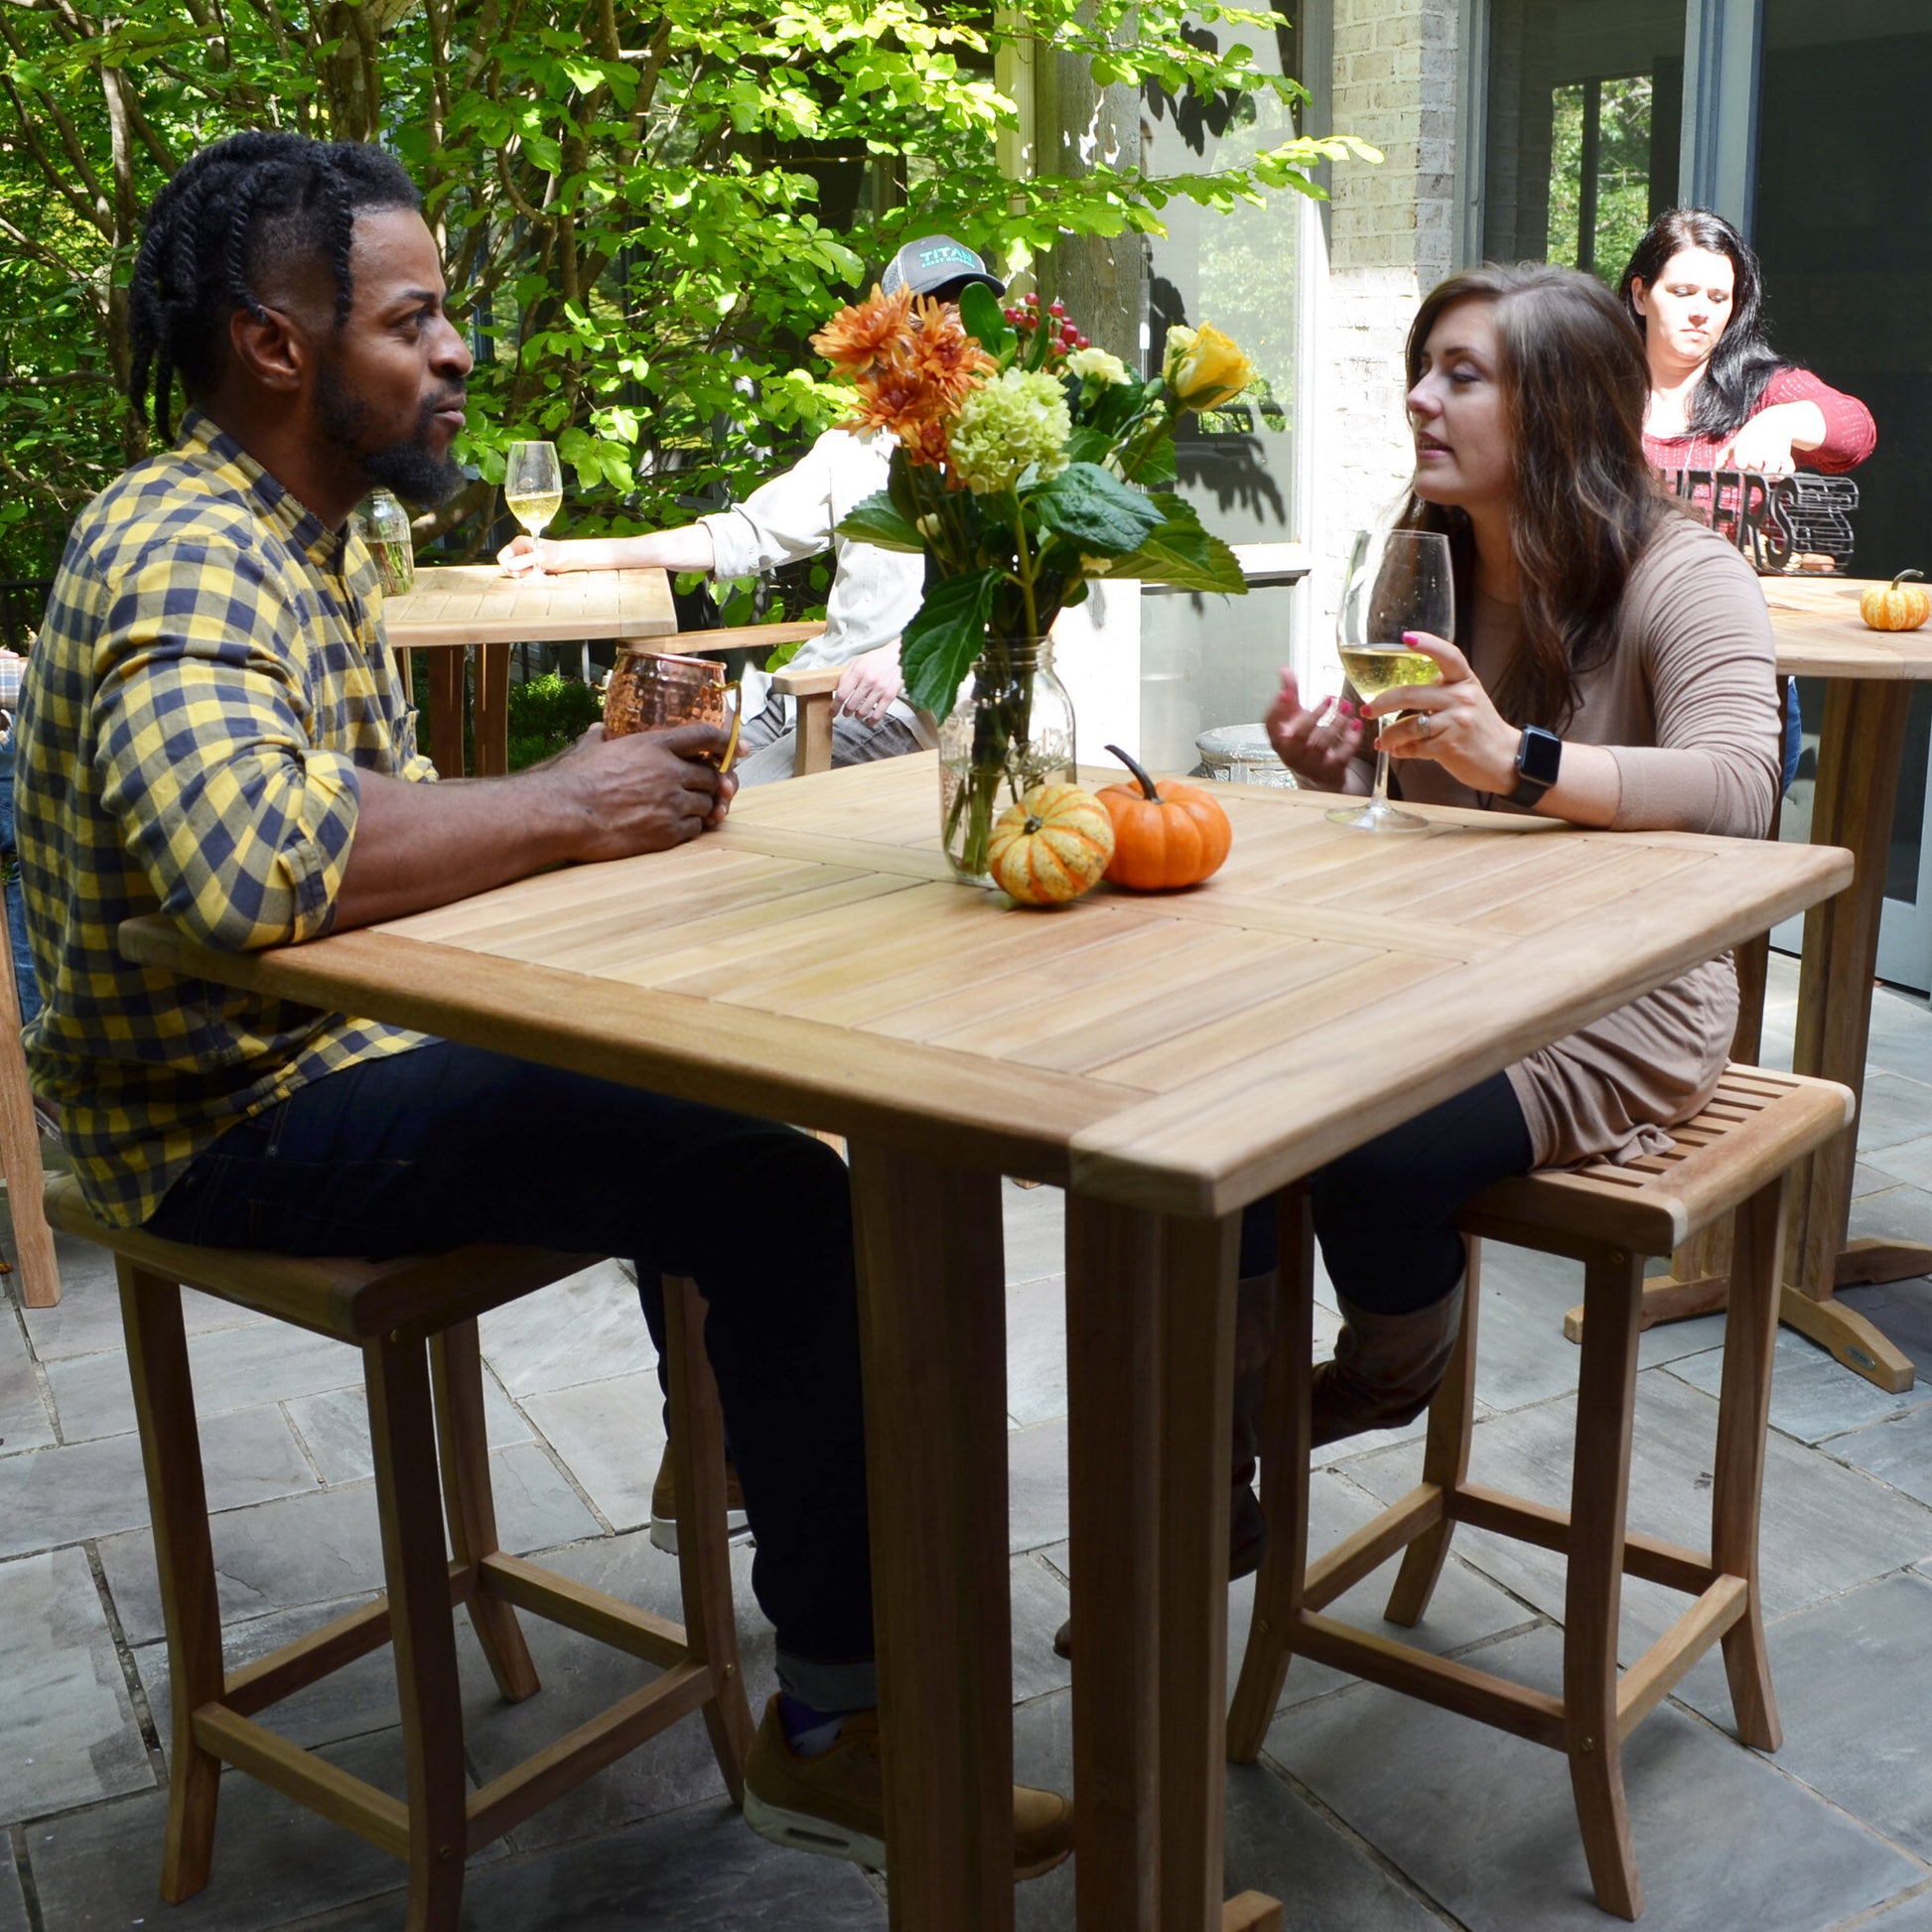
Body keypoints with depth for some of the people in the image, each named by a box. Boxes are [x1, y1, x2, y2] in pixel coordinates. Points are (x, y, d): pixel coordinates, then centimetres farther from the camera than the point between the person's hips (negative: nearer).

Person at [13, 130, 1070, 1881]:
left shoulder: (304, 537, 12)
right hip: (238, 1116, -10)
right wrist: (564, 811, -26)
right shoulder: (184, 557, -21)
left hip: (334, 1035, 10)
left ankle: (729, 1437, 38)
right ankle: (839, 1722, -6)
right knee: (782, 1193, -21)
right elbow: (250, 863, -39)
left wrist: (589, 787, -2)